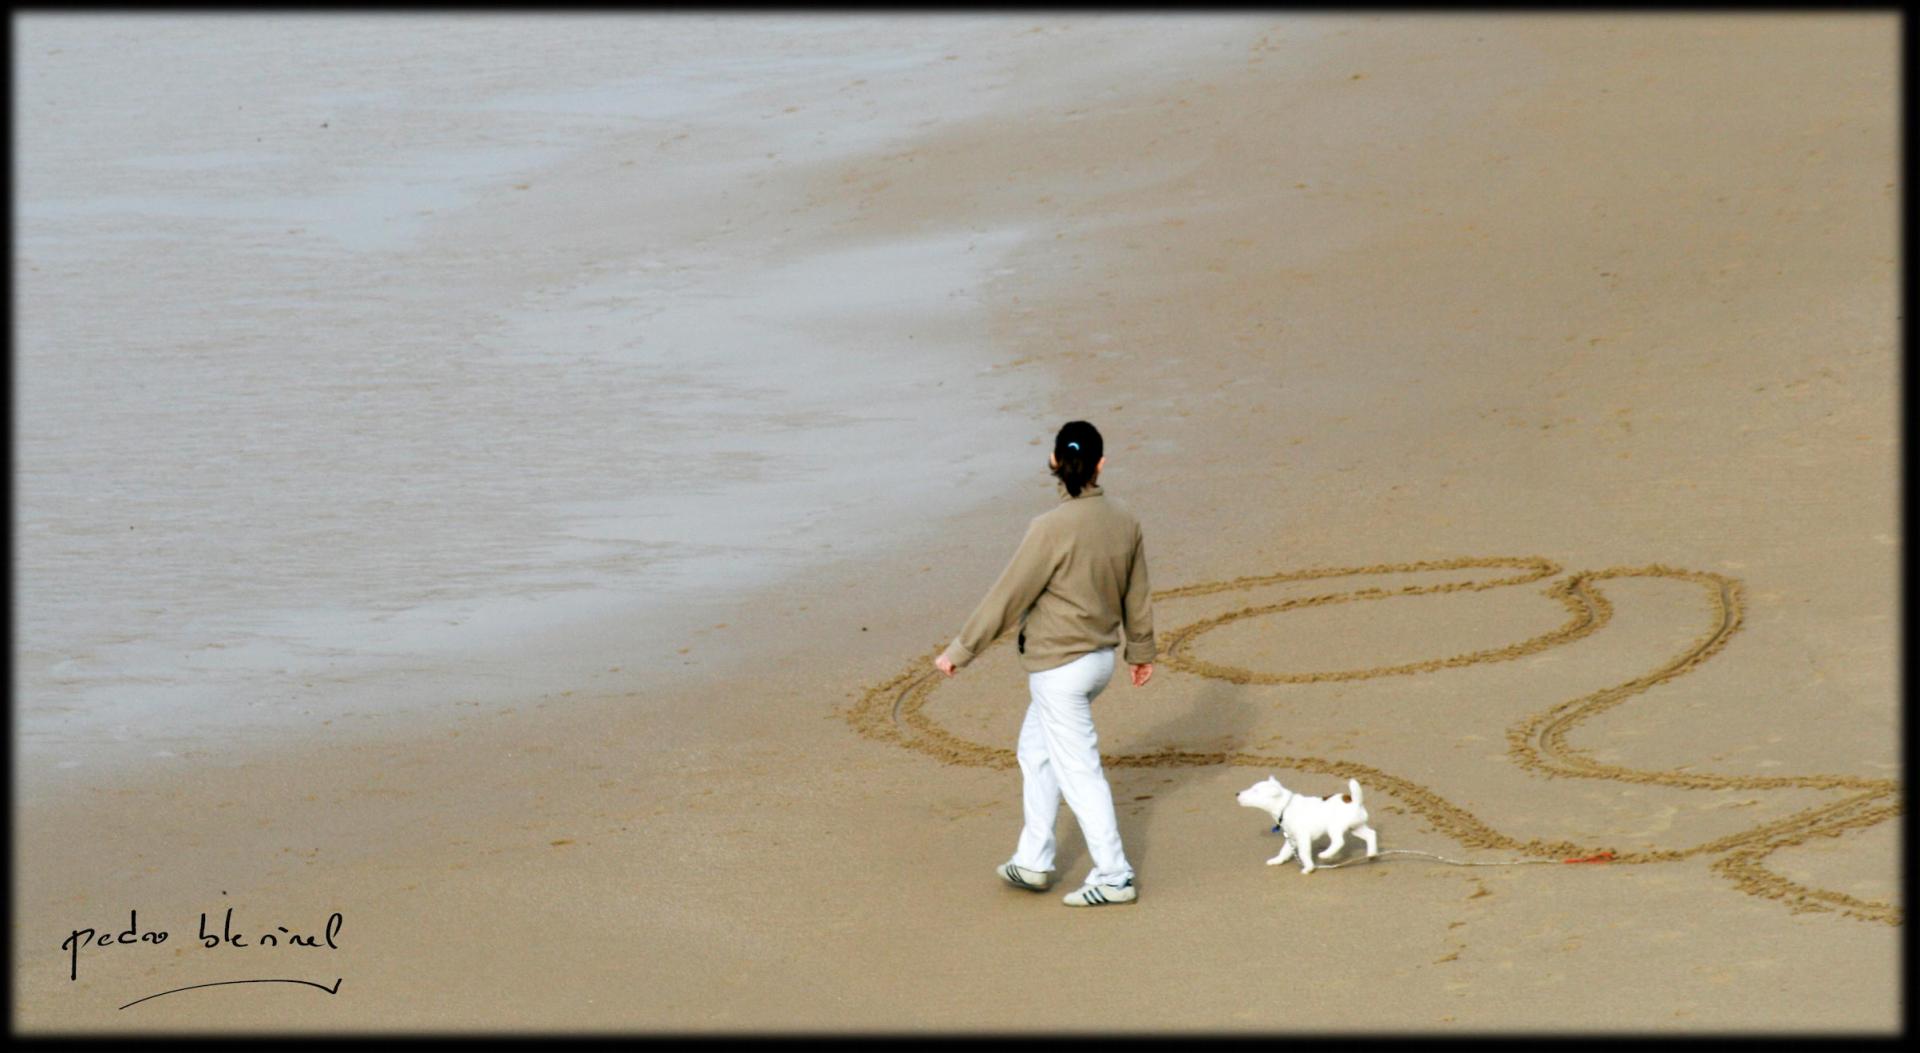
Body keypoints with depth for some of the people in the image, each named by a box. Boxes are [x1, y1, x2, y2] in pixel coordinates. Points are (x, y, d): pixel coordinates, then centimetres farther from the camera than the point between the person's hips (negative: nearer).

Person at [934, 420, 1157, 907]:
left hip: (1058, 667, -8)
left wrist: (959, 651, -6)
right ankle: (1033, 862, 28)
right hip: (1100, 658, 8)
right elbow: (1136, 593, 11)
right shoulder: (1123, 519, -2)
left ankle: (1114, 877, 10)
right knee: (1035, 753, 22)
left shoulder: (1051, 528, -23)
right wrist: (1141, 649, 27)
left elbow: (1007, 597, -17)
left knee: (1079, 772, 3)